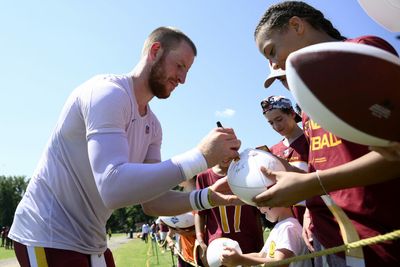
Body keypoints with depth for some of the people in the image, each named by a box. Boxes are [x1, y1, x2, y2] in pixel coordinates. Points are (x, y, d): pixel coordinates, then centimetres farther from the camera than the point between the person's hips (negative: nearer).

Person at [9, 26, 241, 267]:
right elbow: (112, 187, -35)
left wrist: (207, 197, -13)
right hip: (49, 238, -8)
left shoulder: (152, 126, 5)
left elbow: (151, 201, 1)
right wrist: (200, 158, -35)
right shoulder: (108, 92, -21)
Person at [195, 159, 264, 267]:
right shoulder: (204, 177, -2)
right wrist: (201, 243, -8)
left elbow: (257, 213, 7)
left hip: (248, 245, 1)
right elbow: (200, 212, 0)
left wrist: (261, 245, 8)